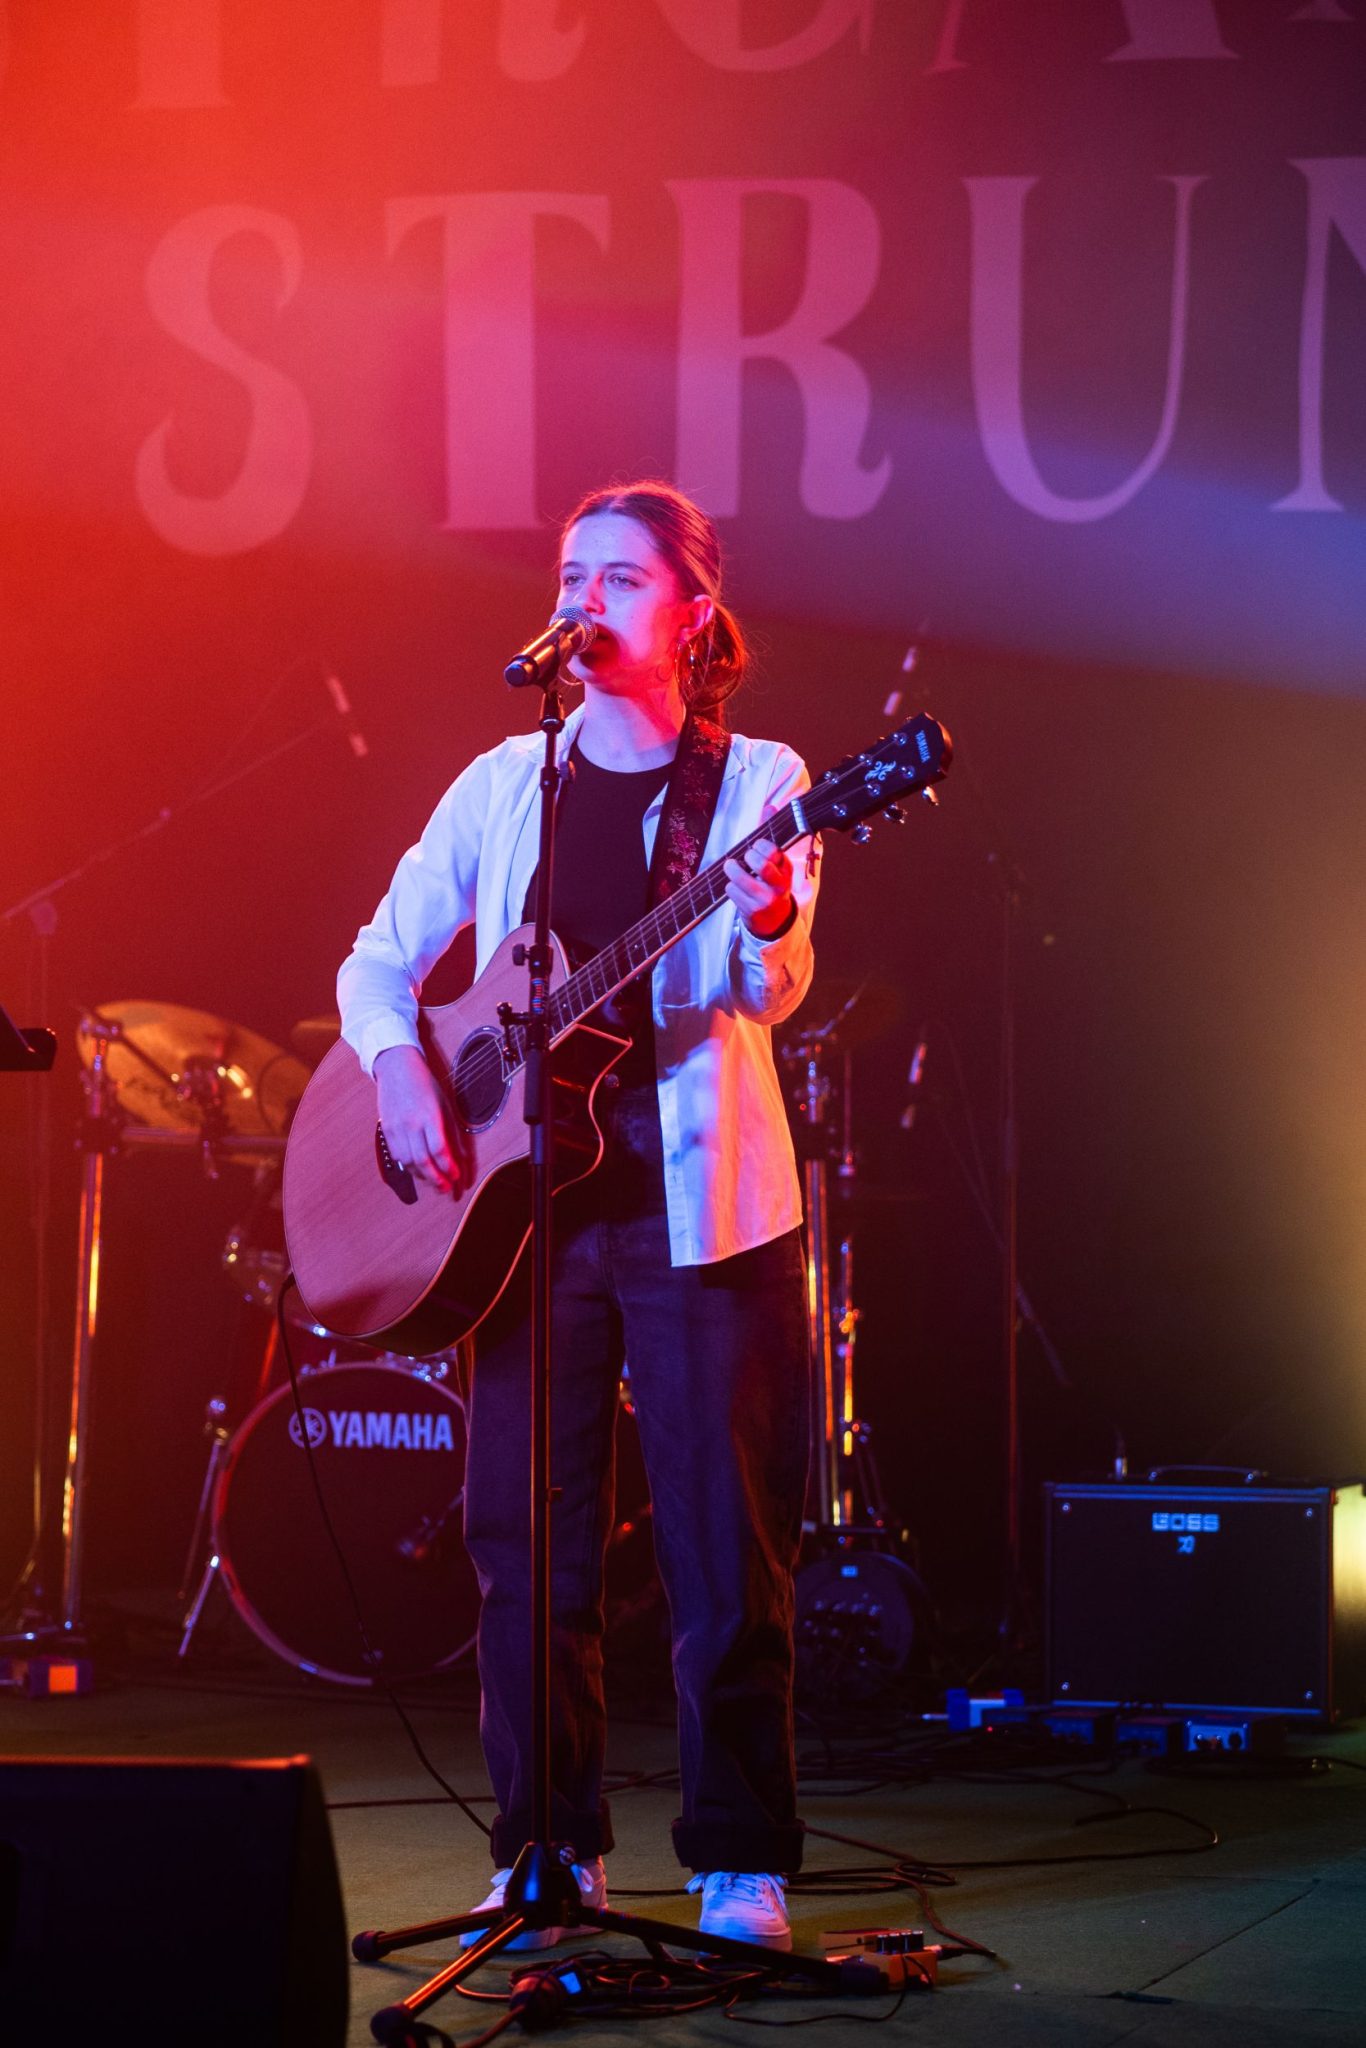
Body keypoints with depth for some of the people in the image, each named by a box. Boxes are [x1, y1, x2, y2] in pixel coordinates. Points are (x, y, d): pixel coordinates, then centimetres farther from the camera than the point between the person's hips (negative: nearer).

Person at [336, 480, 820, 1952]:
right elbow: (381, 957, 14)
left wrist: (767, 927, -34)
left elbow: (769, 993, -11)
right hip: (530, 1199, 3)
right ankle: (549, 1849, 16)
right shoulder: (505, 783, 11)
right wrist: (396, 1063, -7)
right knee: (525, 1539, 5)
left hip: (698, 1200, -3)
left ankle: (741, 1862, 5)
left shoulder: (755, 780, 2)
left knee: (725, 1547, -3)